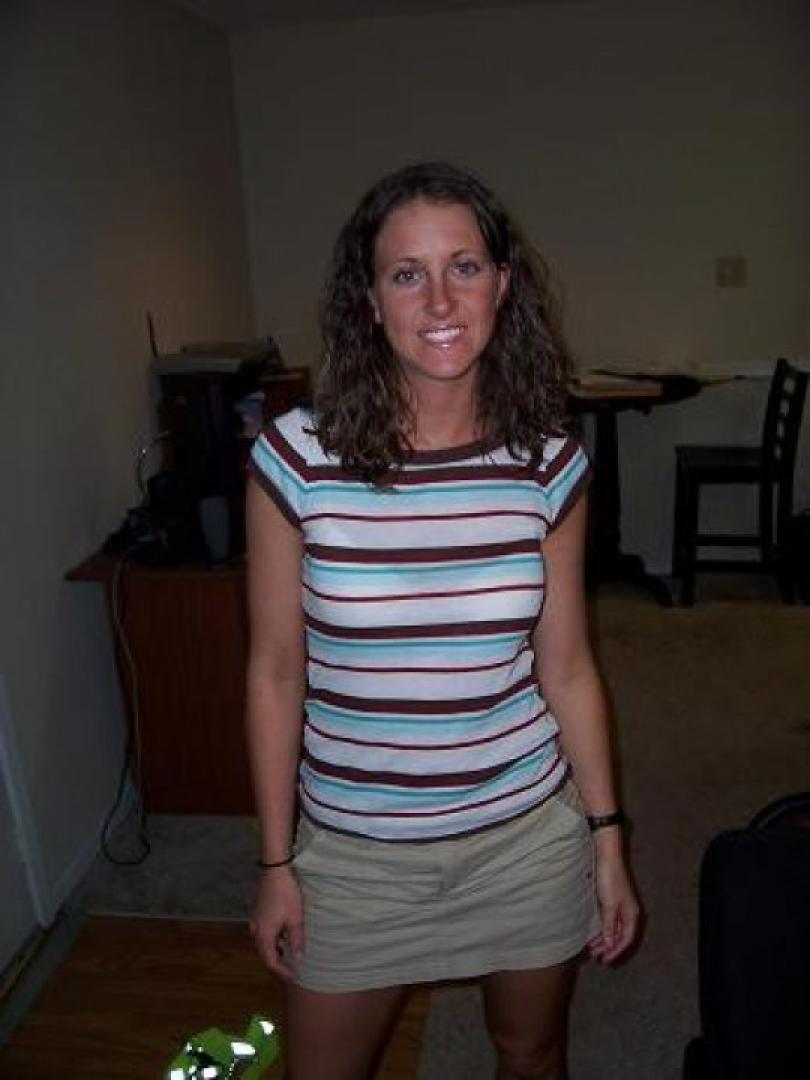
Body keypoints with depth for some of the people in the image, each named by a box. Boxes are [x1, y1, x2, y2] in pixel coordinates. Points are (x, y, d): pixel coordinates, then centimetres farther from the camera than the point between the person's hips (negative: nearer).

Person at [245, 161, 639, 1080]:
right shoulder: (296, 458, -15)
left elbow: (566, 668, -1)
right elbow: (275, 676, -8)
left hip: (526, 835, 2)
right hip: (354, 849, -1)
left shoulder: (549, 466, -9)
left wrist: (607, 840, 3)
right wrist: (276, 863, -2)